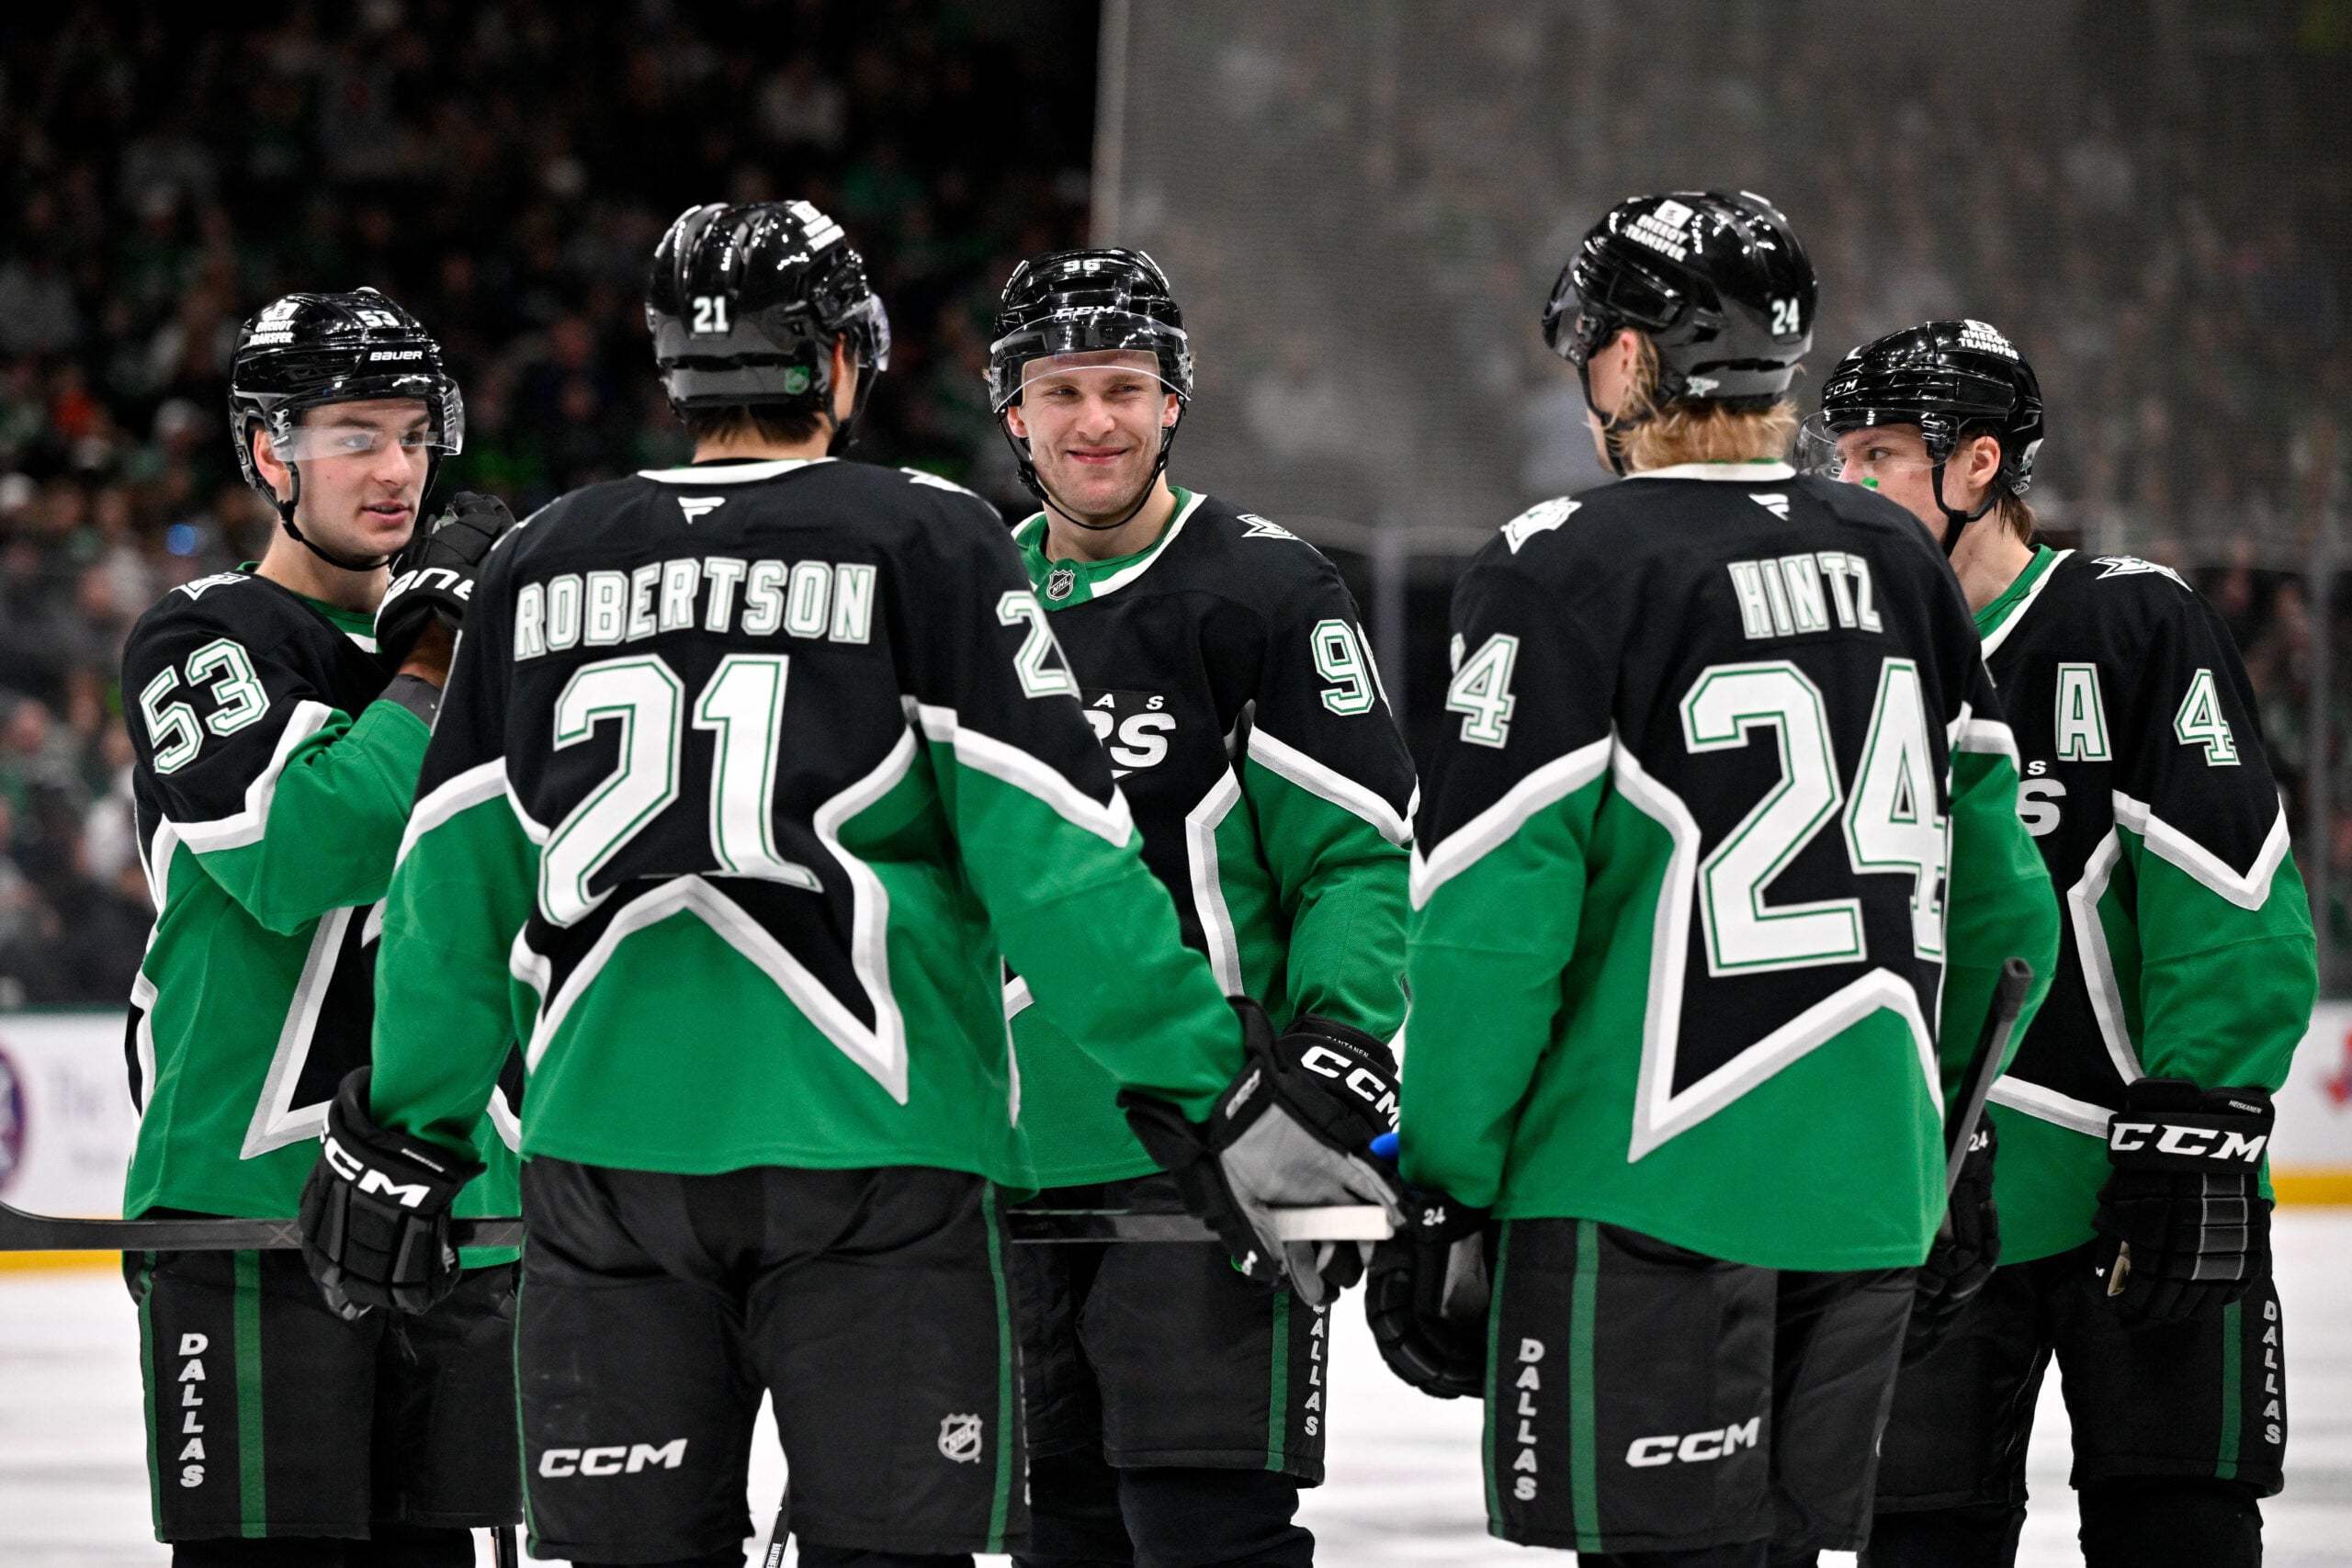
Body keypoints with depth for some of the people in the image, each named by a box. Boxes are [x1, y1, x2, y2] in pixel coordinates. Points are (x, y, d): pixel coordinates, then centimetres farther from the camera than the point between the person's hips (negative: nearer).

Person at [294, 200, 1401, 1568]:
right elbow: (1049, 855, -7)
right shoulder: (931, 546, 0)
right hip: (873, 1144, -4)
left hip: (606, 1151, 4)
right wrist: (1210, 1084, -3)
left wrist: (406, 1131, 26)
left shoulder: (538, 565, 11)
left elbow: (457, 882, 15)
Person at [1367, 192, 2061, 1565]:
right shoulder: (1902, 568, 11)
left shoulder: (1566, 576, -9)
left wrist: (1445, 1192, -6)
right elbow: (2002, 902, 16)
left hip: (1654, 1182, -7)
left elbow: (1492, 916, -12)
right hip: (1870, 1199, 7)